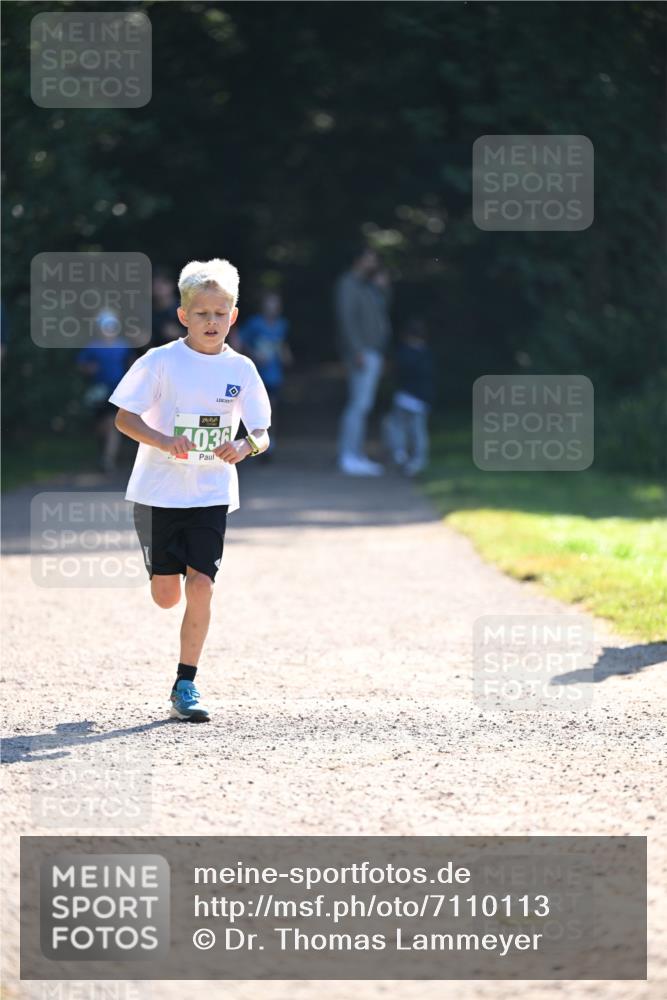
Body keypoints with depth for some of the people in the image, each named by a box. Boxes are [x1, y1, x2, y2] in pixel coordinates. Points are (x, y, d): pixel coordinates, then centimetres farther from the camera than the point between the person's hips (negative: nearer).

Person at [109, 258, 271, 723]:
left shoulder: (241, 369, 1)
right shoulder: (161, 361, -7)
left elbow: (261, 434, 5)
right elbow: (125, 417, -8)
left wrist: (245, 447, -18)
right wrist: (163, 441, -25)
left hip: (212, 494, 1)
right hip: (159, 491, -1)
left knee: (200, 587, -9)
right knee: (166, 595, 0)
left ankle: (186, 685, 2)